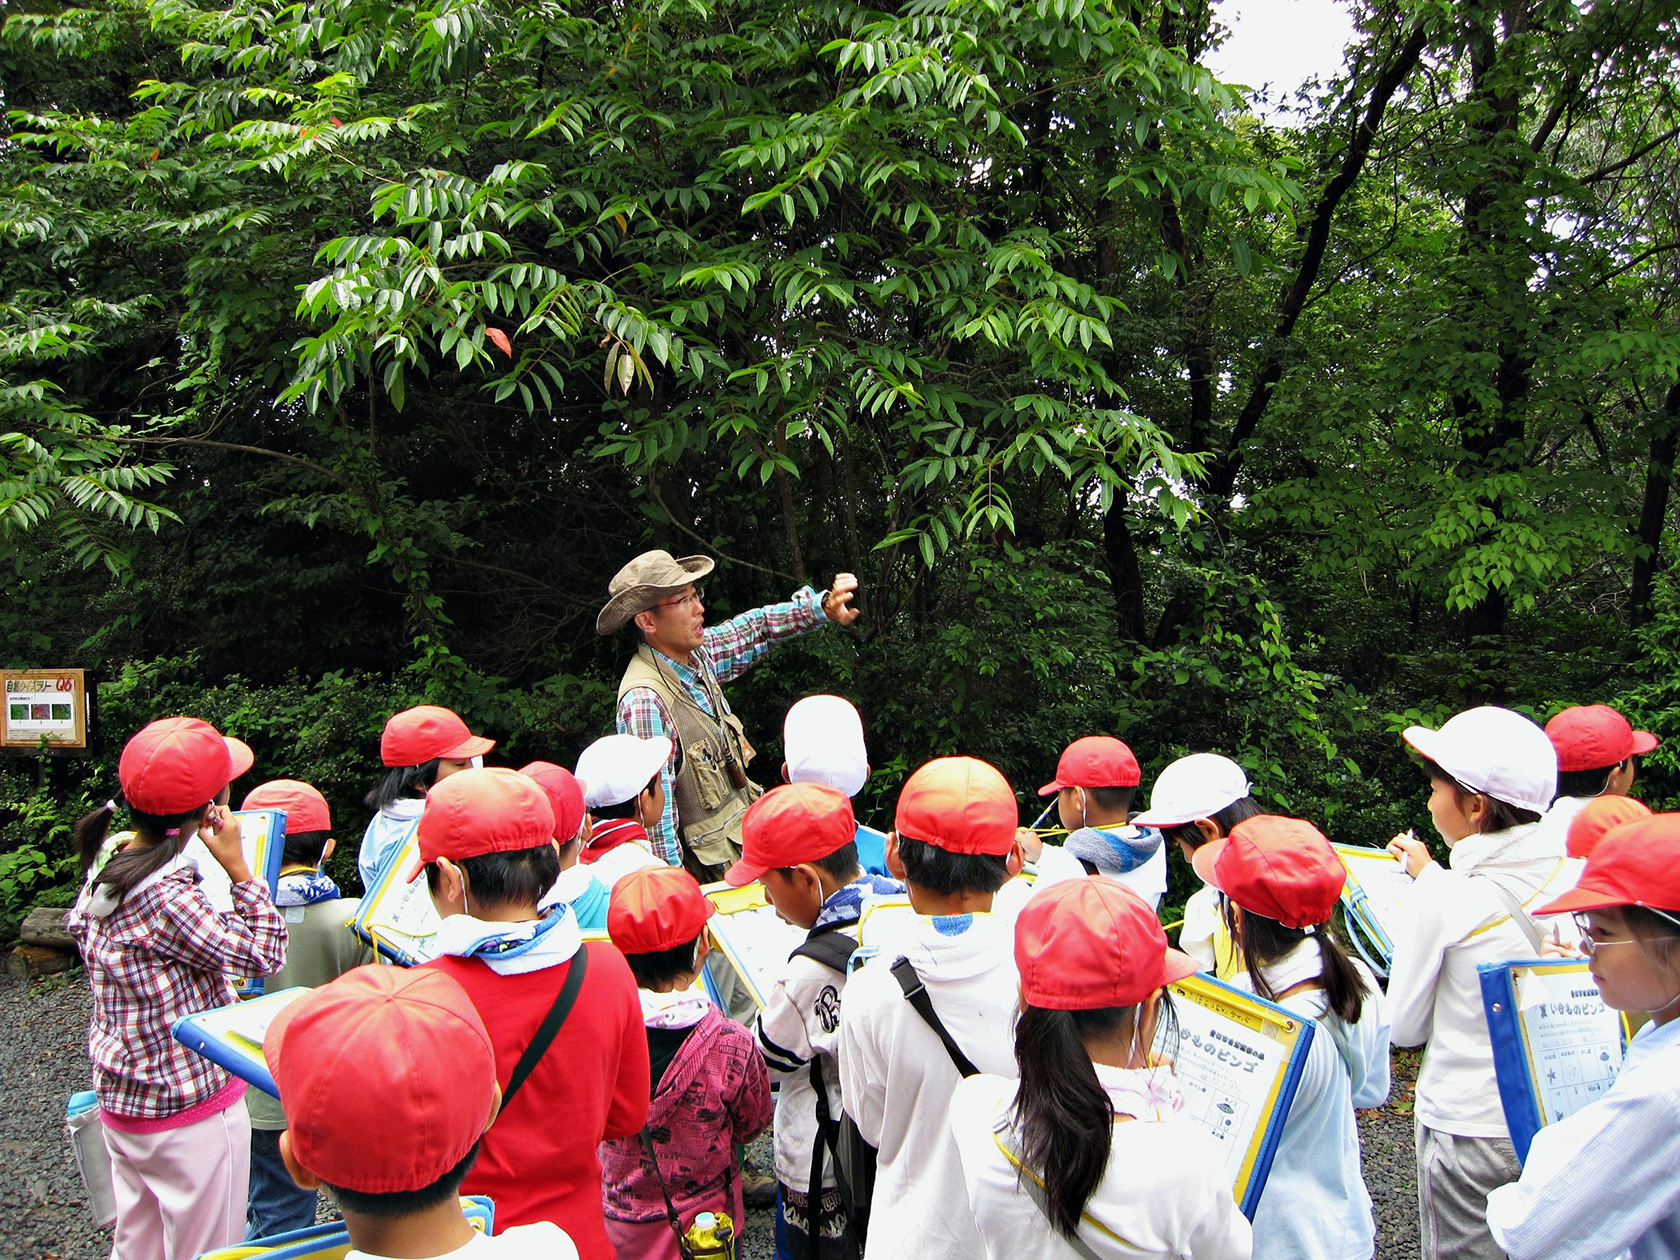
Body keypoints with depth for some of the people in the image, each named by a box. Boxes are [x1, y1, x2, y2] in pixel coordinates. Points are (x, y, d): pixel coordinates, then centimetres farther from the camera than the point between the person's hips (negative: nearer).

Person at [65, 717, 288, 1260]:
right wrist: (237, 867, -19)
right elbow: (264, 954, -21)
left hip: (122, 1099, 9)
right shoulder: (165, 899, -29)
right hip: (191, 1110, -9)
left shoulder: (105, 867, -3)